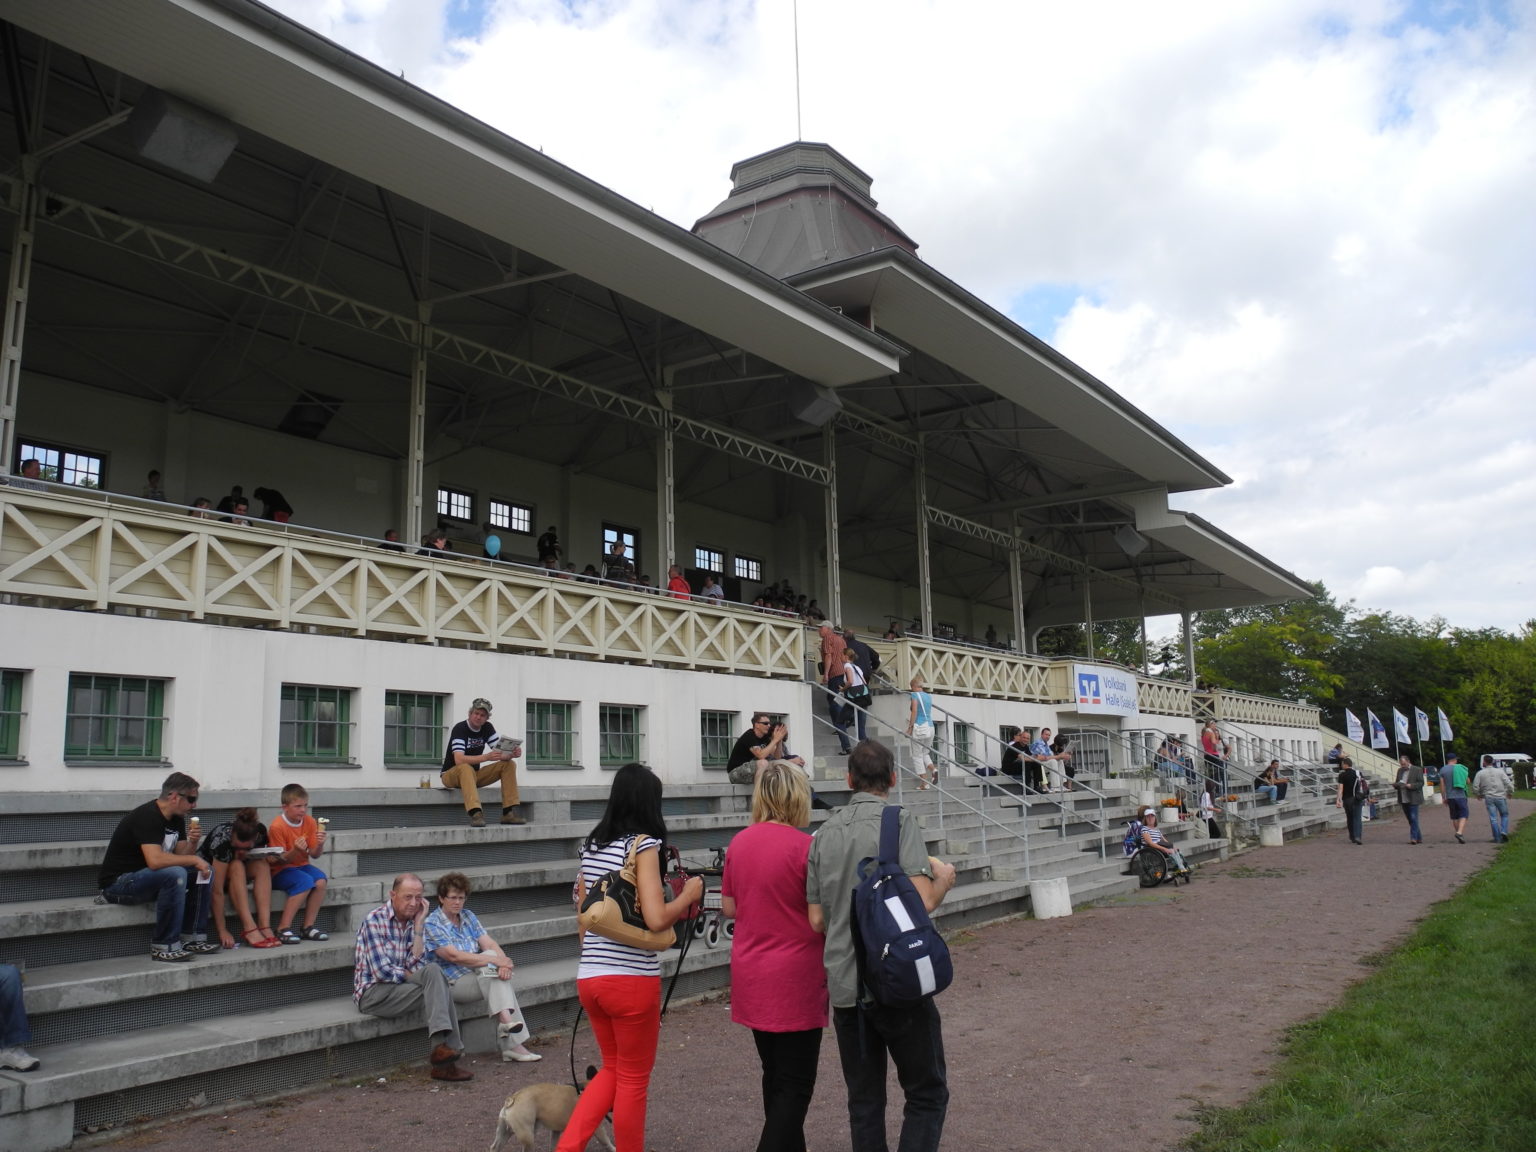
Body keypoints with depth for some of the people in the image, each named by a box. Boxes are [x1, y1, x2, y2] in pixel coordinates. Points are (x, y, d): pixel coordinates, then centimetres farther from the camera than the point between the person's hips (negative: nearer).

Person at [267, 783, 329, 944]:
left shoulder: (310, 822, 0)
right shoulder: (277, 827, -16)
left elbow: (314, 854, 2)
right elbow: (278, 861, -15)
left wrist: (320, 844, -20)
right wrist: (295, 850, -32)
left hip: (301, 866, 5)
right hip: (279, 871, -5)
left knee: (321, 880, -25)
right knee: (306, 881, -32)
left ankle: (308, 927, -13)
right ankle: (283, 929, -24)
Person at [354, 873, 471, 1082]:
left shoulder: (415, 922, 9)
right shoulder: (374, 920, -11)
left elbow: (417, 966, -5)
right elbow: (381, 971, -17)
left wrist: (419, 925, -9)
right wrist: (415, 976, -5)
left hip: (399, 989, 6)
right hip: (372, 993, -6)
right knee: (433, 973, -25)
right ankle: (442, 1047, -28)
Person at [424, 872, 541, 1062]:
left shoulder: (468, 916, 14)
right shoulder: (432, 925, -7)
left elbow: (490, 944, 2)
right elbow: (454, 956, -19)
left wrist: (503, 962, -20)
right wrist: (495, 961, -25)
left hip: (483, 977, 6)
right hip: (454, 983, -6)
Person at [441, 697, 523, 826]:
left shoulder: (487, 728, 0)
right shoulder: (460, 728, -20)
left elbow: (500, 753, -6)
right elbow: (459, 760, -33)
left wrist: (512, 754, -29)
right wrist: (486, 757, -44)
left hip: (475, 775, 6)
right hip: (451, 775, -6)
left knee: (509, 764, -11)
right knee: (466, 768, -40)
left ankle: (509, 812, -19)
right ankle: (475, 813, -53)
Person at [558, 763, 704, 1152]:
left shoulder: (591, 844, 8)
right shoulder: (644, 844, -12)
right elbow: (656, 919, -21)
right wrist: (688, 896, -4)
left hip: (589, 976, 7)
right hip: (632, 979, -7)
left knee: (613, 1068, 23)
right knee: (633, 1079, 11)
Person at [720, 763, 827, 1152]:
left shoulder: (739, 843, 2)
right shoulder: (803, 845, -17)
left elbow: (728, 907, 11)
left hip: (750, 976, 7)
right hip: (794, 978, -7)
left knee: (775, 1075, 20)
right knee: (795, 1083, 3)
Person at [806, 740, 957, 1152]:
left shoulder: (825, 832, 7)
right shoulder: (899, 821, -9)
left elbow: (817, 921, 8)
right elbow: (922, 902, -19)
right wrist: (944, 879, 1)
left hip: (844, 985, 5)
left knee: (864, 1100, 14)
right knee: (927, 1094, 8)